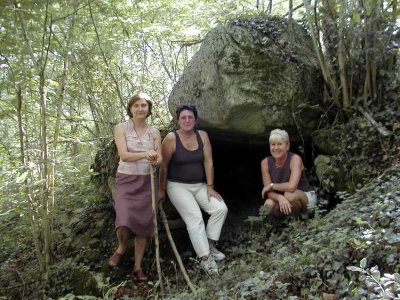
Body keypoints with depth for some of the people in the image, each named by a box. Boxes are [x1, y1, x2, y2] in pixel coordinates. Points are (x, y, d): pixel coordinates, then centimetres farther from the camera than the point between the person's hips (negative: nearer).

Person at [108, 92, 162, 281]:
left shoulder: (154, 132, 5)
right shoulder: (121, 128, -4)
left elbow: (159, 159, -1)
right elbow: (124, 155, -16)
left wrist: (155, 161, -26)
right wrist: (145, 154, -33)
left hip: (147, 182, 3)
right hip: (126, 180, -3)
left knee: (144, 223, 2)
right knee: (124, 222, -18)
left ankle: (138, 266, 19)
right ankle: (122, 248, 18)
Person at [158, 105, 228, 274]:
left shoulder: (202, 136, -1)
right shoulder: (171, 138, -12)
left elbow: (208, 162, -2)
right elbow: (164, 166, -7)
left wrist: (210, 186, -6)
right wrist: (162, 190, -2)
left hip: (199, 185, 5)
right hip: (178, 186, -4)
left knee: (221, 208, -12)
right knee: (195, 217, -21)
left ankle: (210, 244, 4)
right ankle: (205, 257, -16)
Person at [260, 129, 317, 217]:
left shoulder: (295, 159, -23)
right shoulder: (265, 163, -11)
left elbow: (291, 186, -37)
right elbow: (269, 192, -14)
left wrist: (272, 185, -22)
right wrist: (280, 198, -36)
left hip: (306, 196, -4)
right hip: (281, 199, 4)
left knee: (290, 194, -36)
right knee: (269, 206, -27)